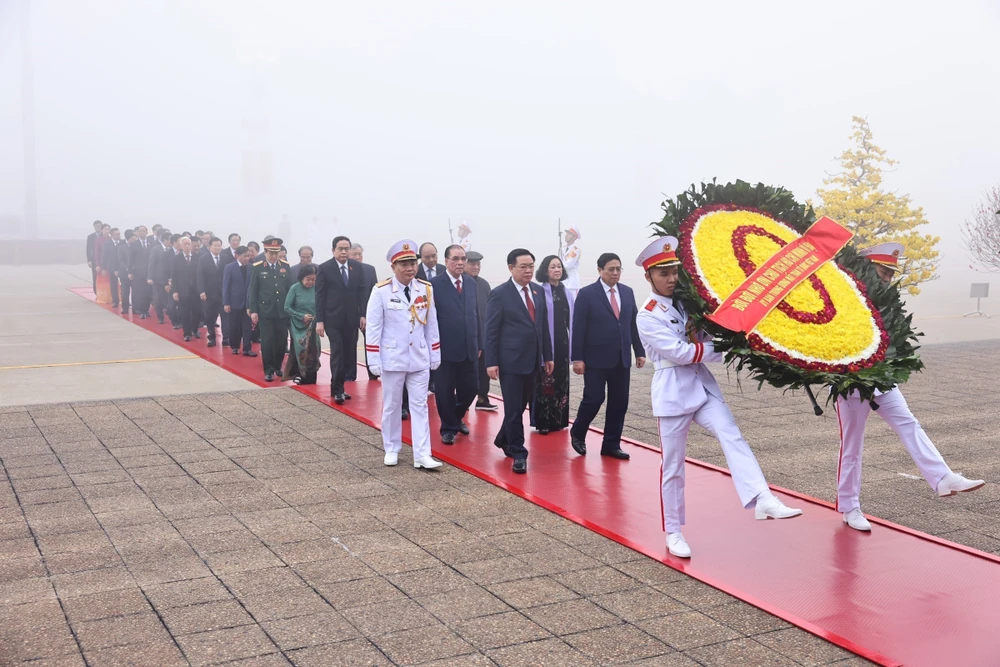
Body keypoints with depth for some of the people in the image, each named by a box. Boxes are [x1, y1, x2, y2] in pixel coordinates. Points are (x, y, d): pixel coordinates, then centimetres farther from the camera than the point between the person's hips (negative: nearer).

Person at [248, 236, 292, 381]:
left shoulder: (286, 266, 5)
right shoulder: (257, 267, -2)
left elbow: (290, 288, 8)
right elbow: (253, 291, -1)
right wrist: (253, 311, -6)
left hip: (282, 312, 3)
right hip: (265, 312, -2)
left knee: (282, 341, 8)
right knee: (267, 342, -1)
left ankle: (278, 367, 26)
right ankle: (269, 370, 8)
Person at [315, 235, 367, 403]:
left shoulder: (357, 267, 6)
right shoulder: (325, 268, -4)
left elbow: (361, 292, 9)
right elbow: (319, 296, -4)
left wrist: (363, 314, 2)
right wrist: (319, 320, -9)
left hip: (352, 318, 4)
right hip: (333, 318, -4)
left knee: (348, 355, 5)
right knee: (337, 353, -6)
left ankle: (338, 386, 17)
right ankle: (337, 390, 2)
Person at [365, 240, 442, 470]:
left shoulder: (426, 290, 1)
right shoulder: (381, 291, -10)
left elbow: (431, 325, 7)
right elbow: (373, 327, -8)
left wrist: (435, 355, 8)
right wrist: (374, 360, -10)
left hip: (420, 358, 3)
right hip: (392, 358, -3)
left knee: (420, 406, 3)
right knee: (391, 406, 10)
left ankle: (422, 455, 4)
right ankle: (391, 450, 23)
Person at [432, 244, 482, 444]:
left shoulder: (470, 283, 9)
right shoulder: (435, 284, -9)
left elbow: (476, 315, 13)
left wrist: (479, 344, 12)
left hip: (469, 349, 5)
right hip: (445, 350, -5)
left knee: (470, 389, 11)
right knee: (445, 391, 4)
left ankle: (457, 417, 37)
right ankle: (449, 427, 23)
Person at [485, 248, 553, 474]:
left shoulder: (538, 291, 9)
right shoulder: (500, 294, -9)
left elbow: (543, 325, 13)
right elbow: (491, 330, -9)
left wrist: (547, 355, 12)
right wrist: (491, 362, -14)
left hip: (533, 360, 6)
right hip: (510, 361, -6)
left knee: (521, 406, 15)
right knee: (513, 409, -1)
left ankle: (504, 439, 34)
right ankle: (518, 453, 7)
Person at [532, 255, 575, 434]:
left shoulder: (567, 294, 10)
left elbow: (572, 321, 12)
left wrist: (572, 345, 9)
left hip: (563, 344, 5)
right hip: (544, 344, -5)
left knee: (562, 382, 9)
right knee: (544, 383, -2)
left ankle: (558, 420, 19)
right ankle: (542, 422, 5)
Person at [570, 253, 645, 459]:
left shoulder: (627, 292, 10)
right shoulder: (587, 294, -5)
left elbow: (633, 324, 13)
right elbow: (578, 328, -7)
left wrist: (639, 351, 7)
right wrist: (577, 358, -12)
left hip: (622, 359, 5)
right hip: (596, 359, -5)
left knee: (619, 403, 6)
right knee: (594, 399, -5)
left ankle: (611, 445, 16)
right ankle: (577, 434, 20)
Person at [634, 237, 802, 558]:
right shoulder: (647, 317, -9)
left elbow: (705, 337, 18)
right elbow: (680, 352, -17)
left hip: (703, 385, 5)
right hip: (672, 393, -5)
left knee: (733, 438, -17)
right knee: (672, 465, 3)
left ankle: (763, 500, -30)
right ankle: (673, 532, 14)